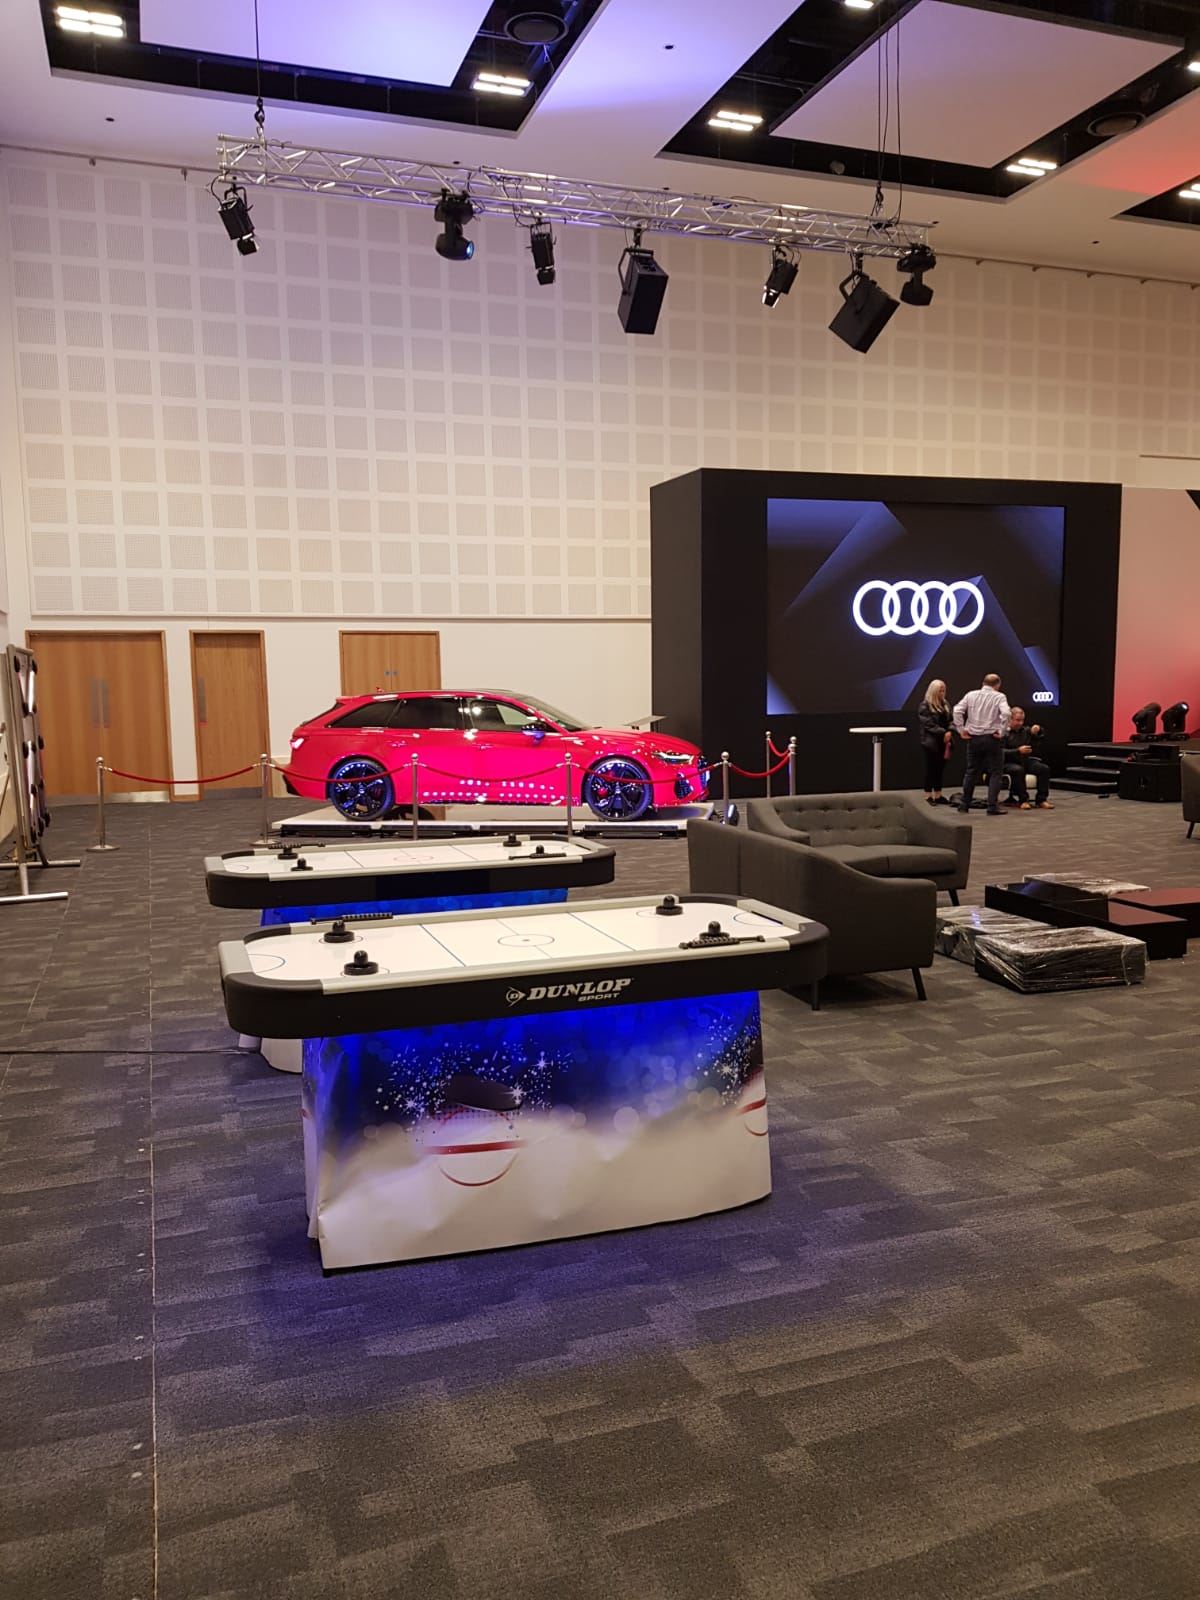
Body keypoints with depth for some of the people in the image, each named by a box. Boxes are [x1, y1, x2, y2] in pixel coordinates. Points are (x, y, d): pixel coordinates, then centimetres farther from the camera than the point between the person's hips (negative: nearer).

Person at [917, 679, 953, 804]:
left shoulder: (945, 705, 15)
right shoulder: (924, 706, -6)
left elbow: (950, 721, 11)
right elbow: (929, 724, -14)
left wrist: (949, 732, -9)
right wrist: (943, 733, -20)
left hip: (943, 742, 6)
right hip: (931, 743, -6)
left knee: (940, 769, 9)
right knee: (930, 770, -2)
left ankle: (938, 795, 15)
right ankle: (928, 796, 4)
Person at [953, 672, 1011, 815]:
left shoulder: (971, 695, 6)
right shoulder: (999, 697, -3)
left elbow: (957, 711, -4)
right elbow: (1006, 713, -20)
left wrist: (961, 730, 1)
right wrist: (1002, 732, -10)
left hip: (973, 738, 4)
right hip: (992, 738, -4)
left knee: (971, 771, 15)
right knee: (995, 773, 3)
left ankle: (964, 804, 18)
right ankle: (992, 806, -4)